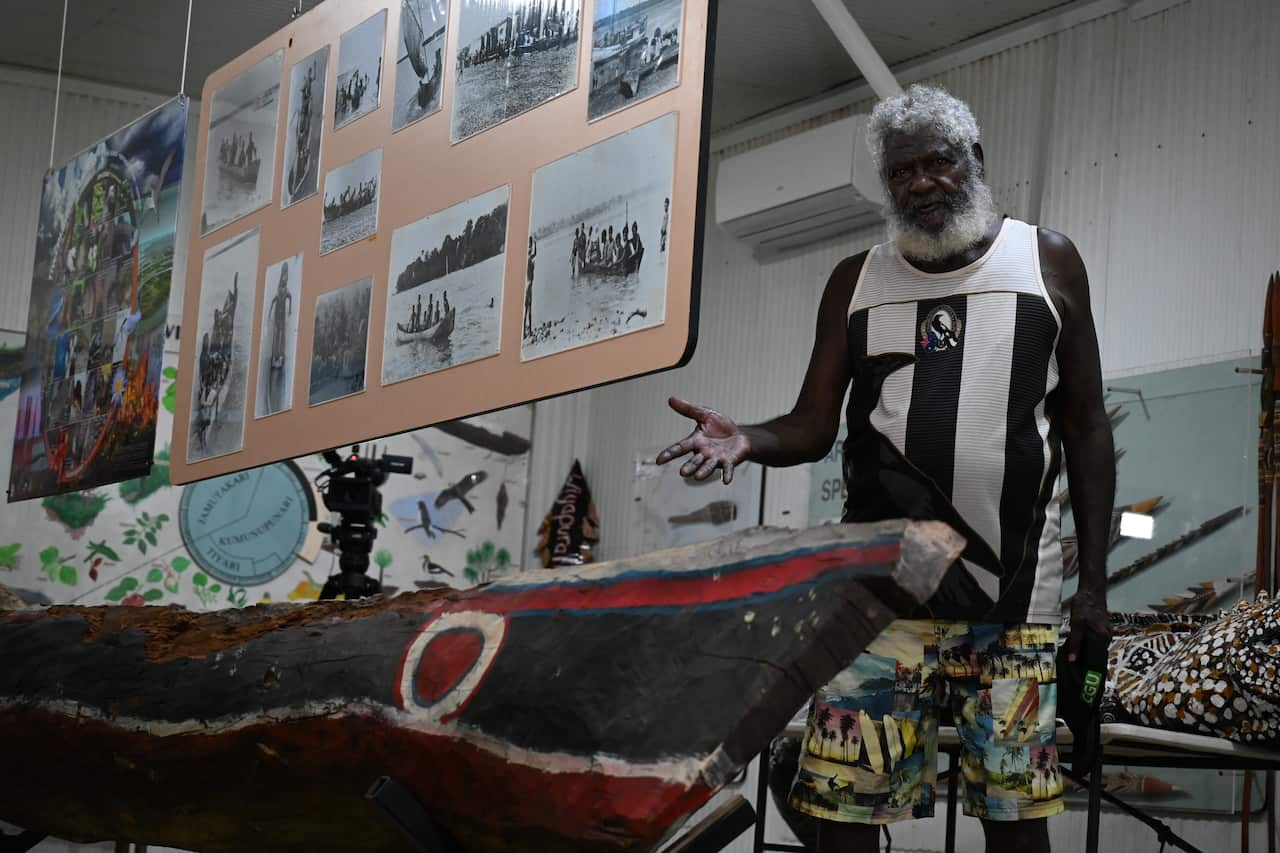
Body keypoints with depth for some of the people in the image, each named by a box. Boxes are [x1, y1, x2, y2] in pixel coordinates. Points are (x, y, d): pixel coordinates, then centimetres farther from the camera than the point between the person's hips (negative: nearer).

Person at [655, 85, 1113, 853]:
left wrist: (1094, 581, 3)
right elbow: (813, 427, 10)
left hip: (1016, 584, -1)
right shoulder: (857, 281, 12)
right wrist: (746, 439, -14)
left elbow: (1086, 428, 8)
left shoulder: (1047, 262, 8)